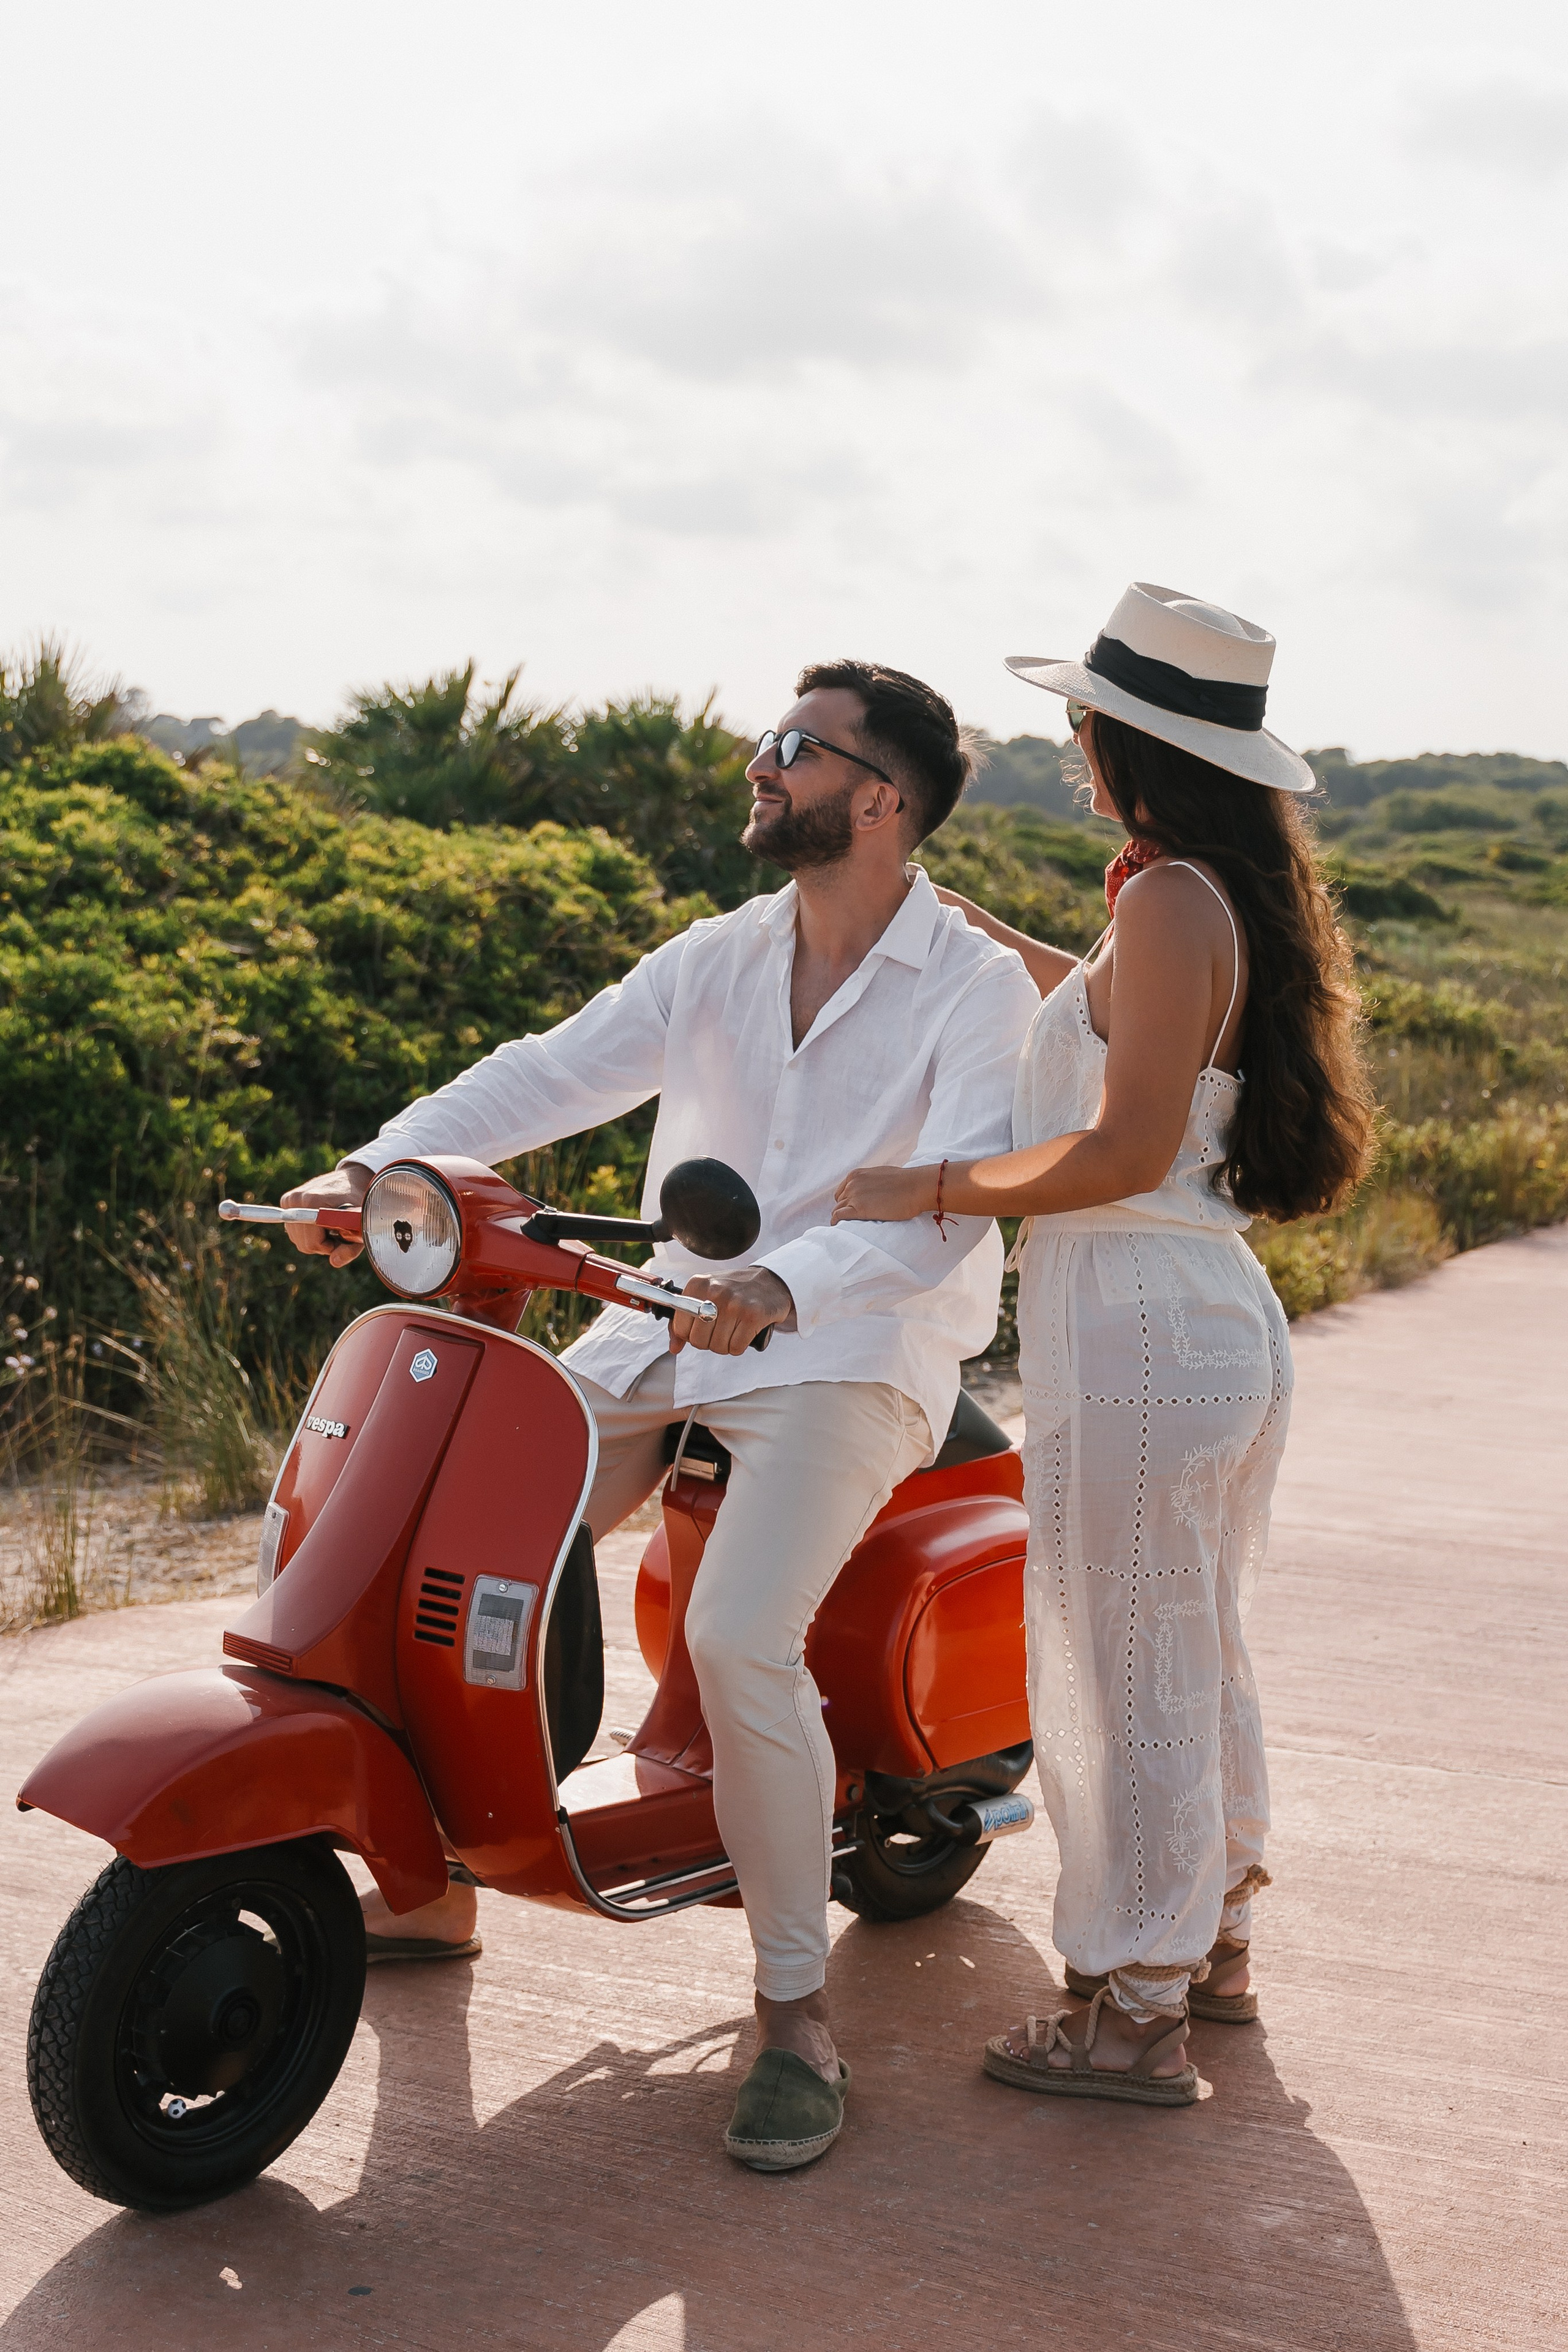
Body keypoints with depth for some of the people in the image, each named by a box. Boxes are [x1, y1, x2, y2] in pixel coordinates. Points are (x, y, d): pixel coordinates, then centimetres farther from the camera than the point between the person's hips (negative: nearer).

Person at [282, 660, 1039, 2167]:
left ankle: (794, 2008, -11)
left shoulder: (977, 991, -8)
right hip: (662, 1330, 6)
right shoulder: (714, 961, 11)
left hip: (850, 1360, -6)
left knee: (738, 1641, -28)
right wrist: (379, 1163, -15)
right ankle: (432, 1882, 14)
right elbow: (548, 1075, 1)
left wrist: (785, 1289, -39)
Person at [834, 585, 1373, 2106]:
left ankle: (1134, 2014, 13)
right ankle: (1214, 1942, 36)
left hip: (1136, 1337, -9)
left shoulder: (1169, 900, -17)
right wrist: (981, 932, 32)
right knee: (1197, 1655, 21)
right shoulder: (1247, 896, 10)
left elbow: (1128, 1148, -23)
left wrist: (929, 1189, -15)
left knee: (1123, 1671, 1)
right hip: (1224, 1320, 10)